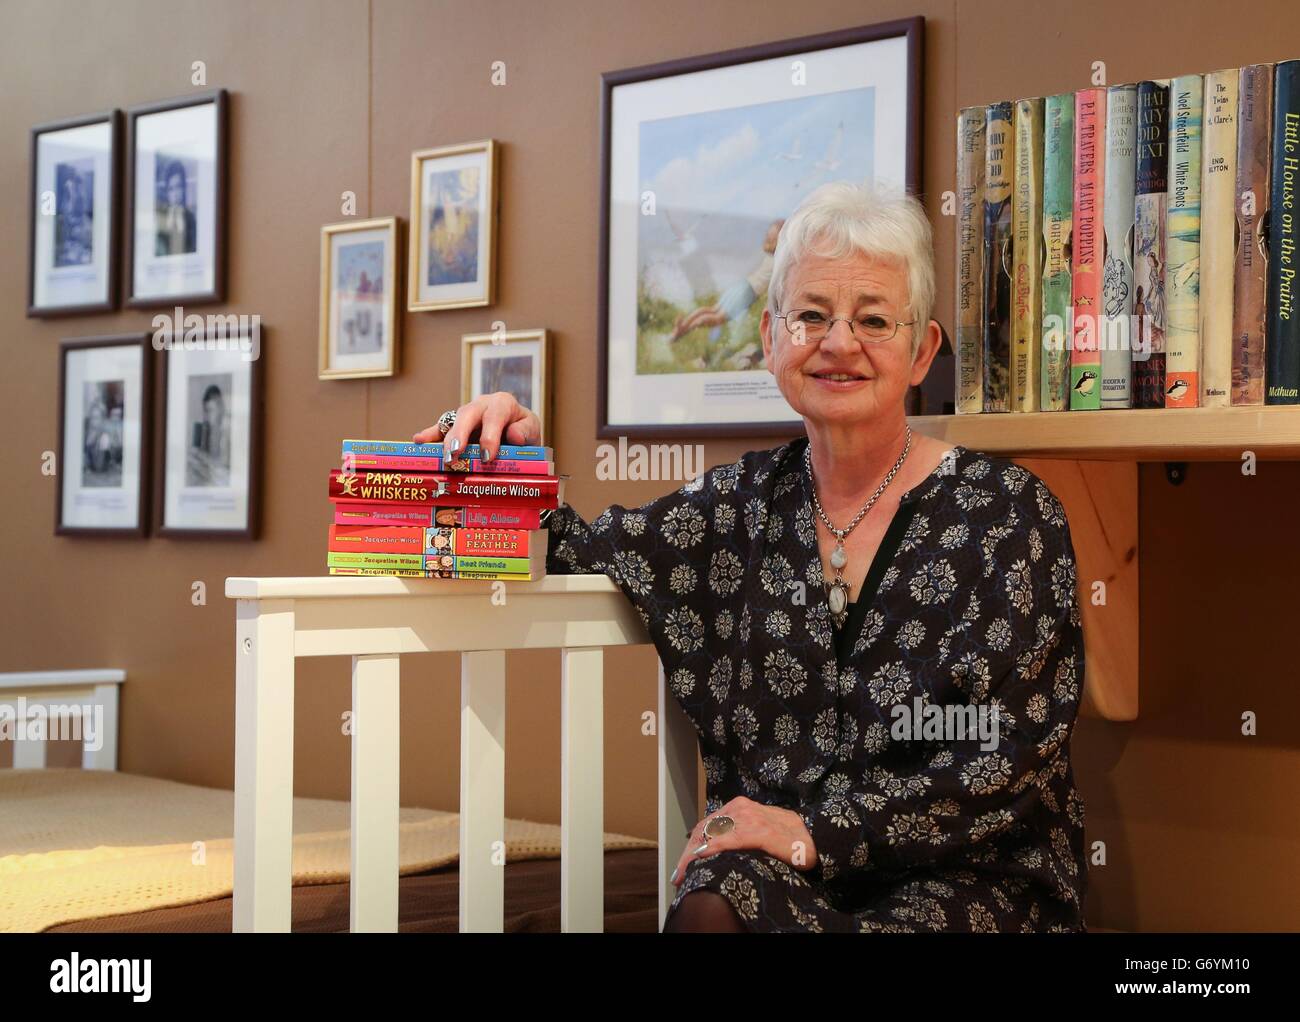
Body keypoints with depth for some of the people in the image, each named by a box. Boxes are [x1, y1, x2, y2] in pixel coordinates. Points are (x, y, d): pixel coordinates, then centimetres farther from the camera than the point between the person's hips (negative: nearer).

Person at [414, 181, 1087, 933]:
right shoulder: (745, 504, 8)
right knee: (716, 903, -31)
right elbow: (570, 558, 12)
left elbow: (1012, 756, -9)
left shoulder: (1008, 512, -4)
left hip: (967, 876, -3)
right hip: (777, 871, 4)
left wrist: (820, 833, -17)